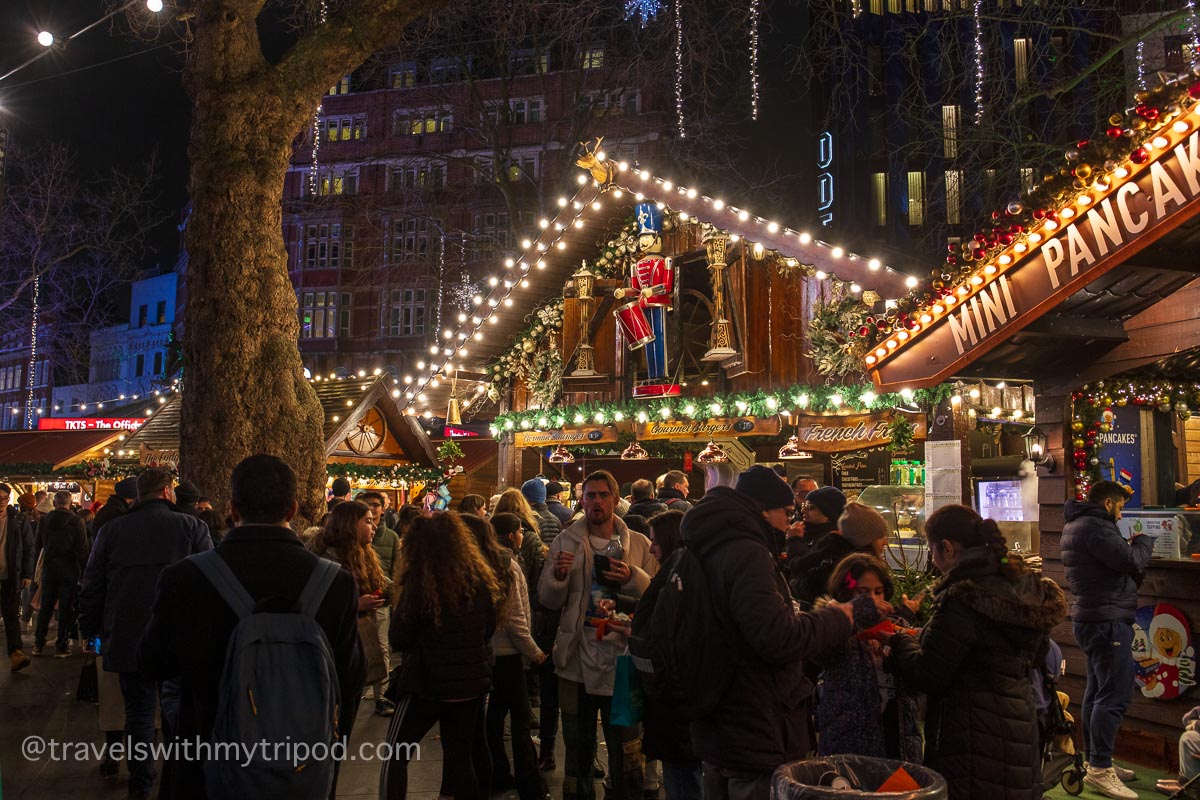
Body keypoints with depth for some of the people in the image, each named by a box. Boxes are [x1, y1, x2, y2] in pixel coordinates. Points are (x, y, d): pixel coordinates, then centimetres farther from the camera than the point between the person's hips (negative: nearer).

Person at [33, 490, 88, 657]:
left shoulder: (44, 520, 1)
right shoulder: (76, 521, -11)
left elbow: (38, 545, 11)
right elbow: (82, 549, -13)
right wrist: (84, 571, -8)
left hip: (49, 568, 4)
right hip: (69, 571, -4)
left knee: (45, 607, 15)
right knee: (66, 609, 3)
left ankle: (38, 645, 19)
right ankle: (61, 646, 6)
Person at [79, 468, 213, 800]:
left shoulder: (111, 530, 2)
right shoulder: (191, 526, -6)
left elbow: (92, 587, 8)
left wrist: (90, 630, 19)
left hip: (128, 641, 2)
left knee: (138, 712, 13)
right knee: (178, 711, 11)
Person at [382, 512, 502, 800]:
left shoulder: (419, 585, -16)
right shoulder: (481, 580, -2)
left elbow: (398, 641, -8)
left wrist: (398, 607, 5)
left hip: (427, 683, -4)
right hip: (472, 681, 5)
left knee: (394, 755, 11)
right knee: (461, 756, 16)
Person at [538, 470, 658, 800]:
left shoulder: (639, 544, 1)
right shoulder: (566, 541, 3)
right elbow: (548, 599, 2)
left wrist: (633, 578, -20)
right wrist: (557, 574, -18)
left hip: (621, 658, -1)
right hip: (577, 659, 1)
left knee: (626, 754, 9)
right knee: (578, 750, 16)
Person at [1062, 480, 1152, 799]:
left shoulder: (1076, 525, 17)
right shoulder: (1095, 527, -18)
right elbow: (1131, 561, -20)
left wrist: (1132, 544, 7)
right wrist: (1144, 540, -2)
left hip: (1091, 619, 11)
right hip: (1107, 620, -11)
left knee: (1097, 691, 16)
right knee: (1115, 695, -9)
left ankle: (1095, 761, 24)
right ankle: (1099, 769, -7)